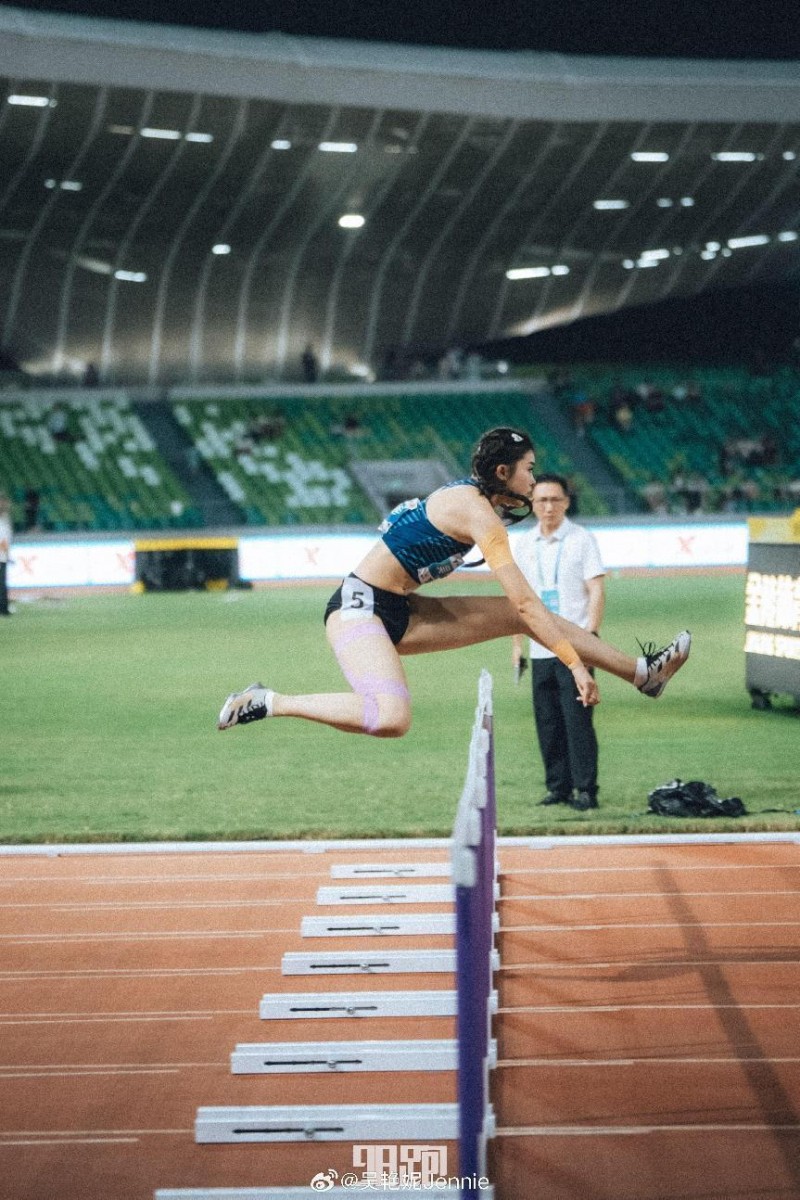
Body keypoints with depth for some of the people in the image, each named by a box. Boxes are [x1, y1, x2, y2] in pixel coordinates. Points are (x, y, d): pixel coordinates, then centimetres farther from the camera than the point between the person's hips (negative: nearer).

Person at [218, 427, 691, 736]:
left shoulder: (470, 498, 12)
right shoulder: (479, 513, -17)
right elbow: (525, 602, -19)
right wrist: (576, 664, -17)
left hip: (397, 612, 10)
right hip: (359, 605, -10)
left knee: (525, 618, 7)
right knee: (392, 719, -34)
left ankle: (643, 672, 13)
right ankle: (270, 702, -17)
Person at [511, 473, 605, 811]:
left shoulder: (582, 540, -2)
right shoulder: (524, 545, 12)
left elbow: (597, 592, -6)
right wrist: (517, 644, 12)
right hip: (540, 650, 5)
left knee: (578, 720, -9)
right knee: (547, 722, 5)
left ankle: (585, 789, -5)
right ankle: (558, 787, 13)